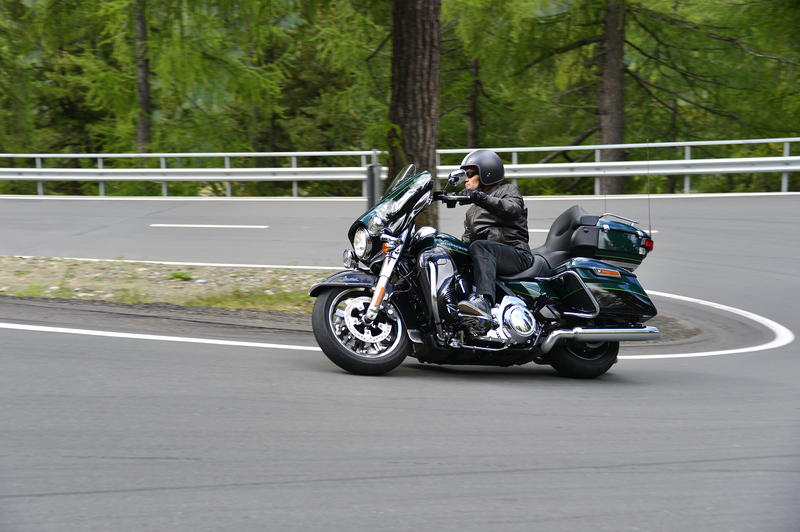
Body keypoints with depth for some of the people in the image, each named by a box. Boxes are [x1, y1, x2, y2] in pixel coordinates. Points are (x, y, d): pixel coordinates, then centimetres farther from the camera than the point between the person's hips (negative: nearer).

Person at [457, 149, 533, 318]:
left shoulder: (507, 190, 12)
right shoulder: (472, 211, 34)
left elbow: (513, 209, -13)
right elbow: (467, 240, 26)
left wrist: (481, 198, -28)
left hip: (517, 255, -7)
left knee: (479, 247, -38)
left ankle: (484, 300, -61)